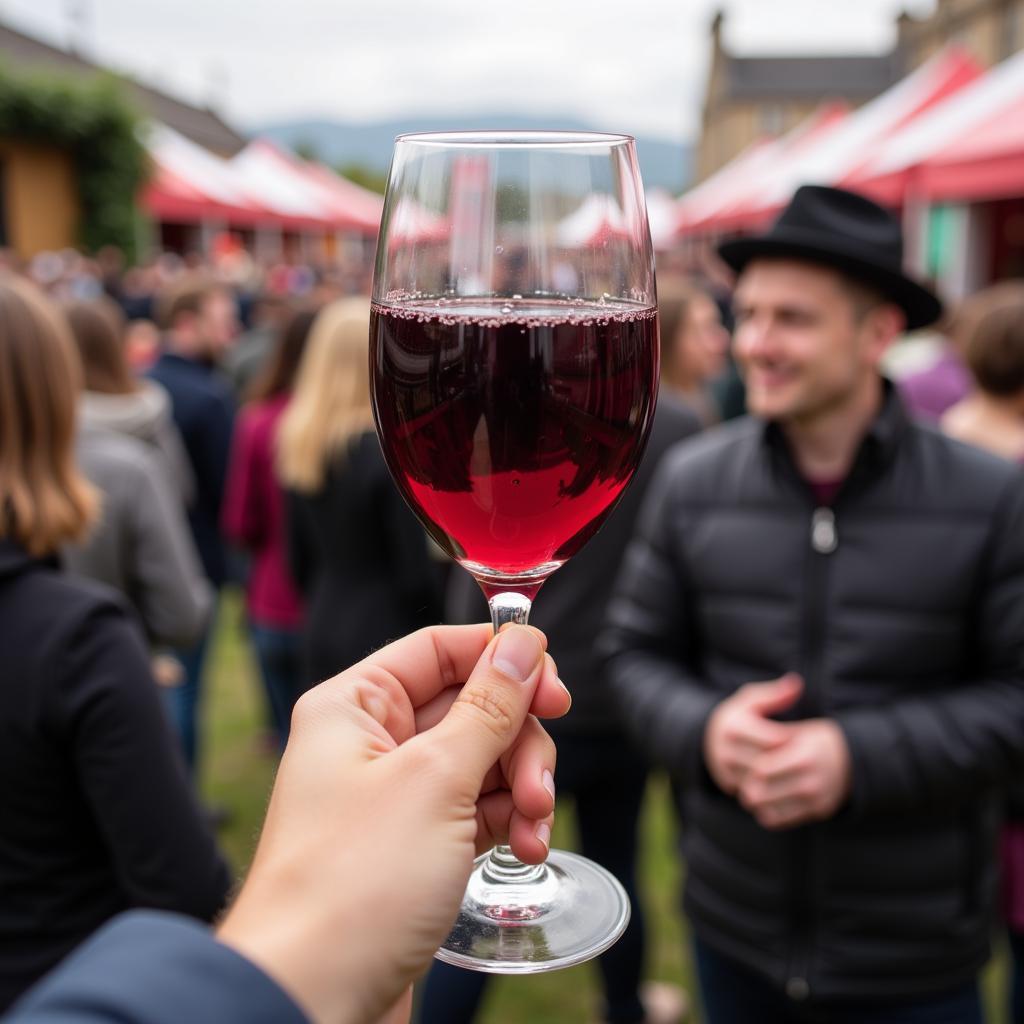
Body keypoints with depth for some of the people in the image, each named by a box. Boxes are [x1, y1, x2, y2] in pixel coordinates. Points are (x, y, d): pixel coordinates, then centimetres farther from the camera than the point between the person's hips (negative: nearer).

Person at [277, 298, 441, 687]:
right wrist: (438, 641, 0)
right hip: (386, 638, -7)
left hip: (323, 631, 7)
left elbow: (299, 560, 9)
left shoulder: (300, 444, 3)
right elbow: (415, 571, -15)